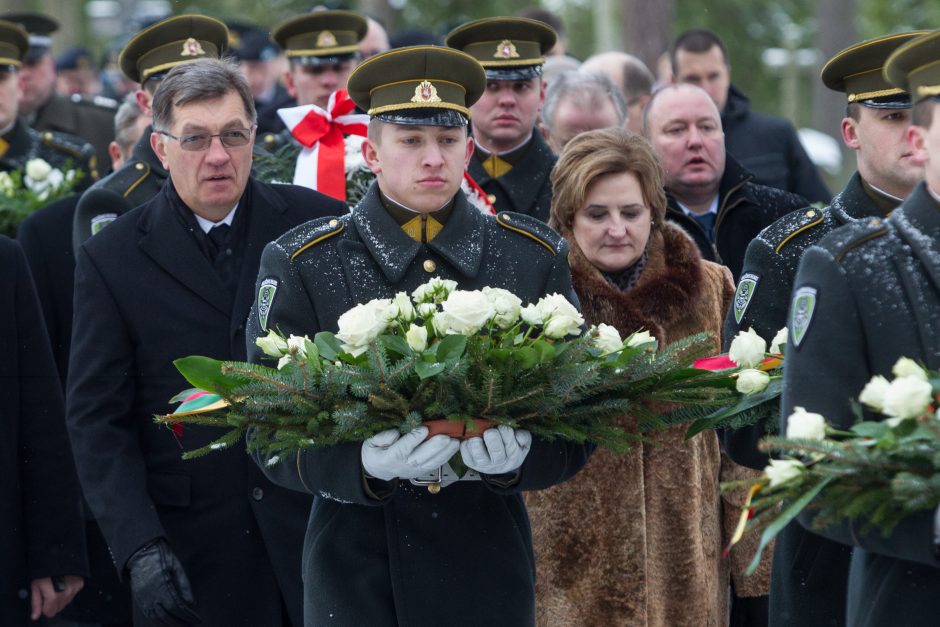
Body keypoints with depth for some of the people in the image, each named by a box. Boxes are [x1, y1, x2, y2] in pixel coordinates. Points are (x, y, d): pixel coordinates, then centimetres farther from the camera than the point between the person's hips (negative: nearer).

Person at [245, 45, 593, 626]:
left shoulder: (537, 257, 3)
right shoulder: (300, 266, -2)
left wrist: (521, 455, -20)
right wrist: (363, 464, -26)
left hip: (492, 577, 1)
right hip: (356, 577, -1)